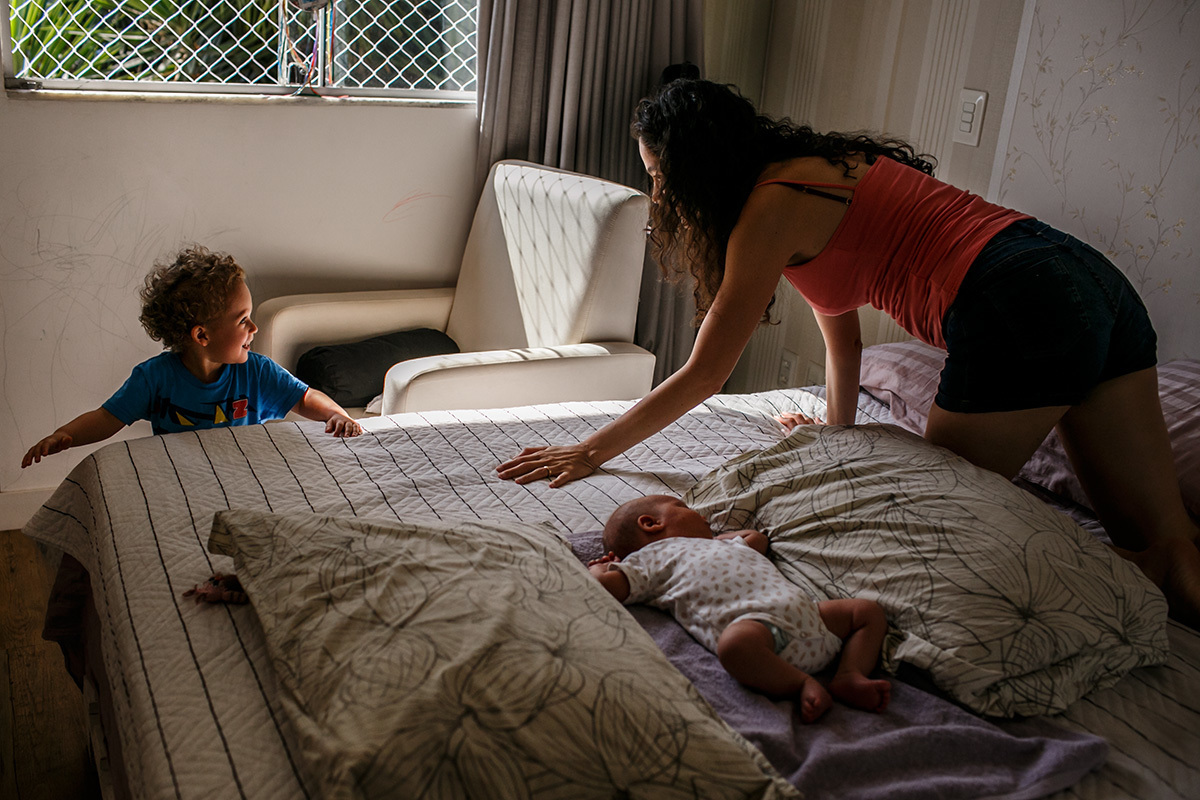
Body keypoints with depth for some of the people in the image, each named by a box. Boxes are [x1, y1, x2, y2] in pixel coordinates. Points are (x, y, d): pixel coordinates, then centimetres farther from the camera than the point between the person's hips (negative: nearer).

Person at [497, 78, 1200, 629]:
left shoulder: (771, 207, -7)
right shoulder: (812, 171, 20)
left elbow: (702, 377, -3)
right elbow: (842, 331, 28)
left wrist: (591, 450, 5)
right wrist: (839, 427, 40)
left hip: (1017, 315, -9)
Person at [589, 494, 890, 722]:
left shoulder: (721, 544, 42)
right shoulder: (649, 558, 19)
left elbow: (756, 537, 62)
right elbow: (607, 587, 7)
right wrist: (599, 571, 27)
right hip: (753, 619, -8)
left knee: (869, 610, 5)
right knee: (736, 643, -44)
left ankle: (849, 676, -12)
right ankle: (803, 684, -28)